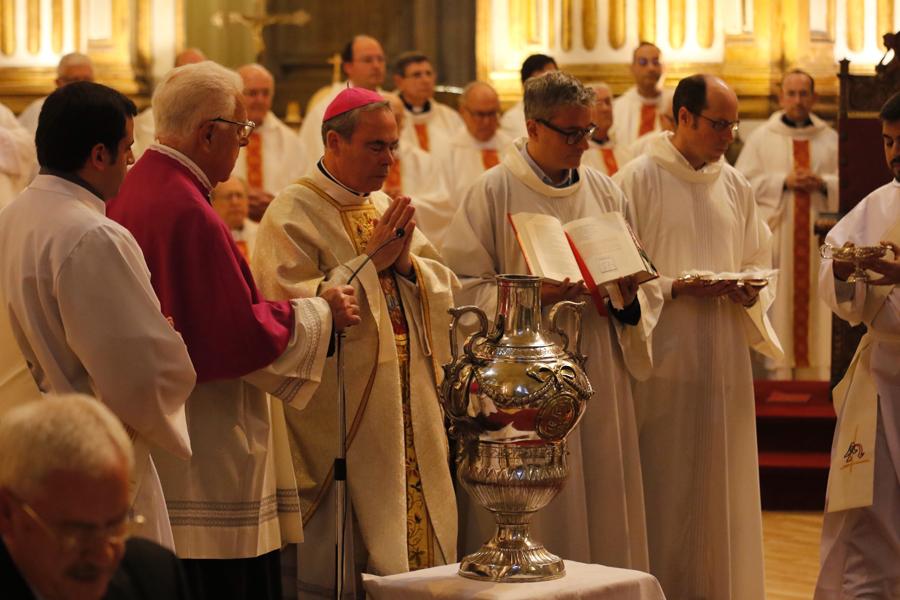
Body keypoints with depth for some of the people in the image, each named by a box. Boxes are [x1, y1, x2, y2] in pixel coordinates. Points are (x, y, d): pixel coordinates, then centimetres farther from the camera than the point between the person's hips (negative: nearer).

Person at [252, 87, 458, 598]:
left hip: (409, 406, 7)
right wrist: (371, 261, -17)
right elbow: (291, 307, -18)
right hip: (343, 413, -7)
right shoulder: (293, 214, -8)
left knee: (419, 539, 8)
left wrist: (407, 262, -10)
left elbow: (445, 286, 11)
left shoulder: (389, 208, 14)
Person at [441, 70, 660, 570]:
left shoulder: (604, 191, 11)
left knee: (601, 505, 6)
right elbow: (463, 286, -7)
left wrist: (628, 298, -7)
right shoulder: (492, 193, -4)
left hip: (598, 377, 5)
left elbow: (636, 277, 15)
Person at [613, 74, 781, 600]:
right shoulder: (638, 179, -5)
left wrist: (749, 290, -5)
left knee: (722, 490, 8)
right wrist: (676, 287, -18)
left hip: (725, 360, 5)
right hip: (664, 360, -5)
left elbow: (759, 261, 17)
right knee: (662, 492, -3)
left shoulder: (735, 186, 12)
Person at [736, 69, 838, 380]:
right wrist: (784, 181, -12)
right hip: (776, 234, -2)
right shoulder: (762, 137, 6)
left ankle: (815, 372, 4)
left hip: (818, 236, 2)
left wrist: (822, 183, -10)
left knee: (815, 302, 0)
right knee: (778, 302, -5)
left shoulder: (830, 138, 12)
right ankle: (778, 372, -3)